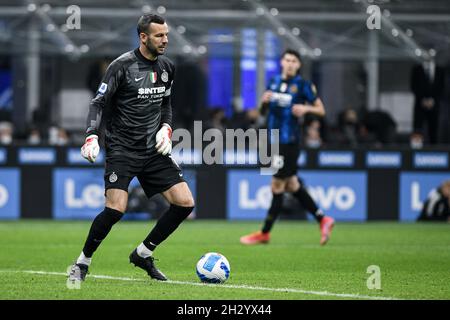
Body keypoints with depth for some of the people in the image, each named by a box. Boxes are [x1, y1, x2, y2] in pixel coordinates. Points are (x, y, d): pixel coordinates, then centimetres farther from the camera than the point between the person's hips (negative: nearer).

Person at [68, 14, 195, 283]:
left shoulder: (167, 67, 9)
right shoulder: (123, 66, -10)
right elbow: (99, 102, -9)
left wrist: (166, 127, 4)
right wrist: (92, 135, -24)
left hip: (153, 149, 6)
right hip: (122, 149, -6)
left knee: (185, 203, -5)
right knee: (116, 209, -21)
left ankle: (143, 254, 12)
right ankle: (83, 262, 1)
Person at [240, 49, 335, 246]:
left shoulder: (303, 85, -6)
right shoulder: (274, 82, 11)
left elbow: (321, 110, -2)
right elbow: (264, 110, 18)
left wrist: (306, 108, -20)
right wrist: (264, 101, -3)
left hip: (288, 141, -7)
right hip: (273, 140, 7)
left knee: (277, 186, -3)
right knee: (291, 184, 11)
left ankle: (265, 233, 5)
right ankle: (323, 220, 21)